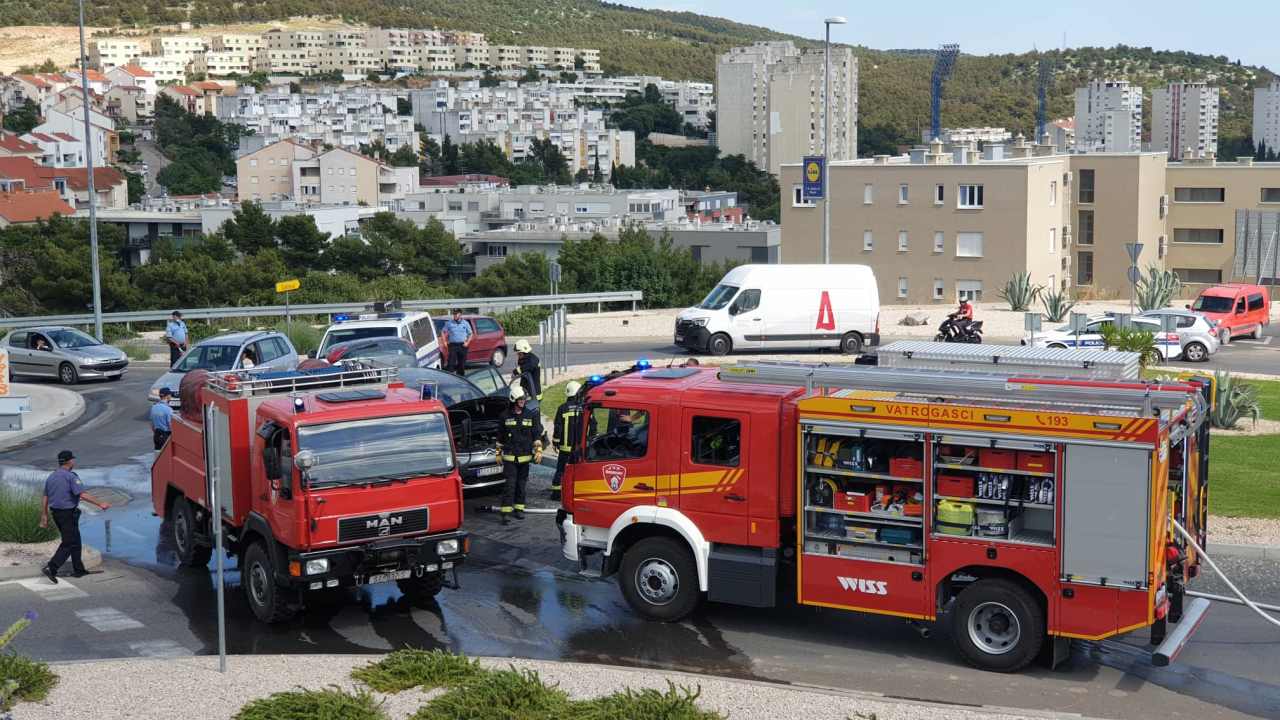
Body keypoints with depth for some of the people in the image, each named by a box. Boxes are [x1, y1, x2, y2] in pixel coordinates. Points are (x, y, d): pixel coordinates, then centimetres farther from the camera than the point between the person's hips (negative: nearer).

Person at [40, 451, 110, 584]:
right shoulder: (71, 477, -14)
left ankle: (79, 570, 21)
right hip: (68, 514, -8)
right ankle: (51, 568, -17)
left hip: (56, 513, 8)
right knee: (69, 543, -5)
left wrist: (44, 516, 18)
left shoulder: (51, 477, 10)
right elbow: (83, 495, -23)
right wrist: (100, 504, -19)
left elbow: (45, 498, 12)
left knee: (75, 541, 17)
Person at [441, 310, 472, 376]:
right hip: (453, 345, -1)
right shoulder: (449, 323, 2)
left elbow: (471, 334, 11)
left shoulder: (465, 323, 4)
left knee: (462, 363, 8)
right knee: (451, 363, -8)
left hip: (462, 345, 1)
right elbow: (443, 331, 11)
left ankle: (461, 375, 19)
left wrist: (467, 342, -1)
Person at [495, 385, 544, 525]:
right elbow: (500, 436, 10)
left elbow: (537, 434, 9)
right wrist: (499, 453, 10)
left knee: (521, 484, 9)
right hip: (509, 456, -2)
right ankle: (506, 513, -12)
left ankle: (519, 509, 20)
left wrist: (538, 450, -1)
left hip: (525, 456, 2)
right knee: (509, 485, -10)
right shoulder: (505, 416, 3)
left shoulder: (531, 415, 6)